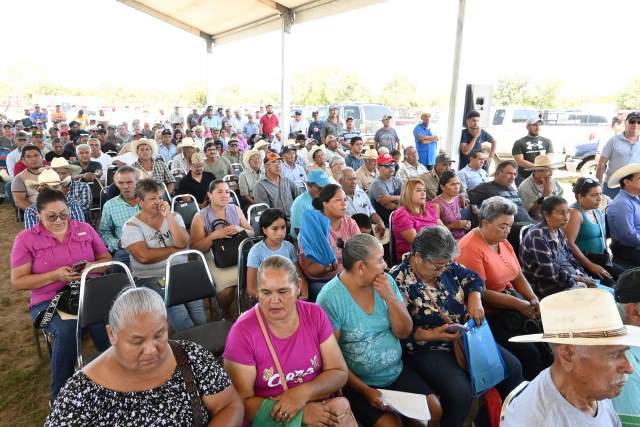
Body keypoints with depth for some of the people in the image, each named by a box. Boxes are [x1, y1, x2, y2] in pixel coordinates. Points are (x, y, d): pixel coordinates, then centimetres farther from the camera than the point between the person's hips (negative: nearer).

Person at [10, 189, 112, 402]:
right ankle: (60, 395, -11)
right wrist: (55, 275, -15)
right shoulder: (26, 239, 3)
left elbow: (107, 259, 13)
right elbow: (17, 281, 0)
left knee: (106, 322, -31)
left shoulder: (85, 229, 10)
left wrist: (91, 266, -10)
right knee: (66, 330, -33)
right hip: (49, 301, -1)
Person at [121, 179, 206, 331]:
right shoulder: (131, 226, 1)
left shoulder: (174, 217, 12)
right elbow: (143, 256, -15)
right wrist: (174, 249, -5)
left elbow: (183, 243, -5)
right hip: (150, 279, -3)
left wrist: (168, 216, -9)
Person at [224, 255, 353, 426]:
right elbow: (241, 404, -12)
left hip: (321, 407, 4)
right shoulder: (243, 332, -14)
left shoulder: (315, 315, -2)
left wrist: (302, 393, -19)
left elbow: (339, 373, -1)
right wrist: (300, 412, -20)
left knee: (341, 408, -26)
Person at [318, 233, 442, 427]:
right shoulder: (330, 298, -21)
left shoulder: (386, 282, -4)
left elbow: (403, 332, -3)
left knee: (434, 410, -3)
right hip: (358, 382, -5)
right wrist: (366, 391, -17)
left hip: (397, 372, 5)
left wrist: (390, 297, -17)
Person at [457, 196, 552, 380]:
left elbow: (519, 277, 15)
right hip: (490, 314, -8)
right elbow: (481, 293, -18)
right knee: (528, 352, -20)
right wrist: (519, 305, -18)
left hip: (514, 302, 8)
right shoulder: (470, 248, -16)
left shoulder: (503, 242, 11)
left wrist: (534, 299, -2)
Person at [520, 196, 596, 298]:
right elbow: (551, 273, -23)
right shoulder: (537, 236, -23)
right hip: (550, 288, -9)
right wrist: (577, 279, -13)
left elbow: (570, 258, 13)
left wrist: (584, 277, -1)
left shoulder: (559, 232, 5)